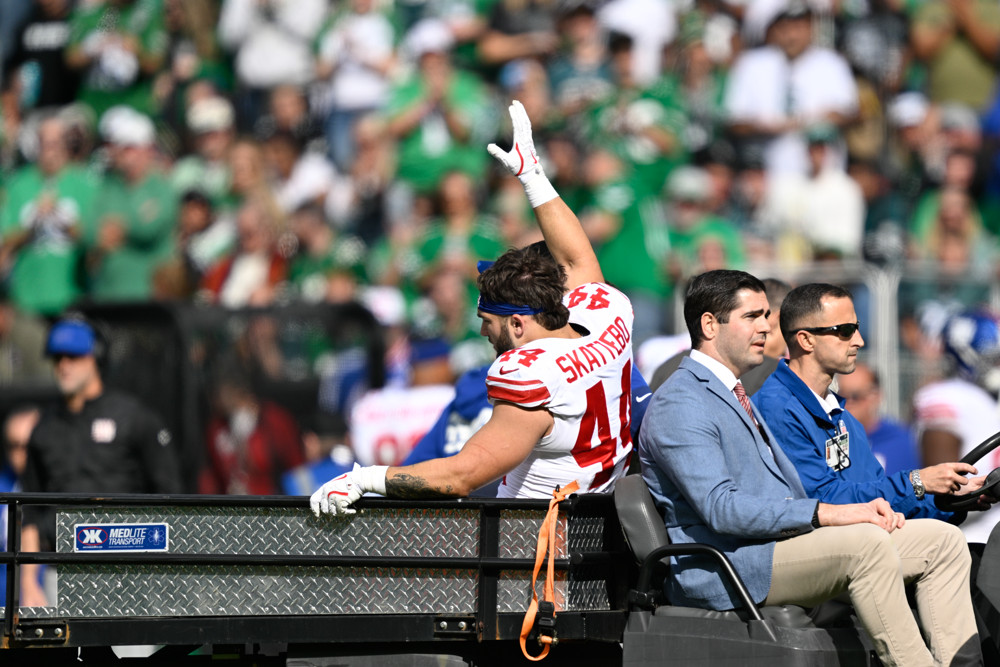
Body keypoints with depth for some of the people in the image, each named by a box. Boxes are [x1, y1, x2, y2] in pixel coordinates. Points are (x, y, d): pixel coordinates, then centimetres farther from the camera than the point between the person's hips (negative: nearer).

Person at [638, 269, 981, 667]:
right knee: (867, 544, -33)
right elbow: (721, 509, -21)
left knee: (941, 540, -1)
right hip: (721, 569, -10)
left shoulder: (736, 396, 25)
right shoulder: (679, 406, -9)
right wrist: (826, 514, -25)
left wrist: (860, 510, 4)